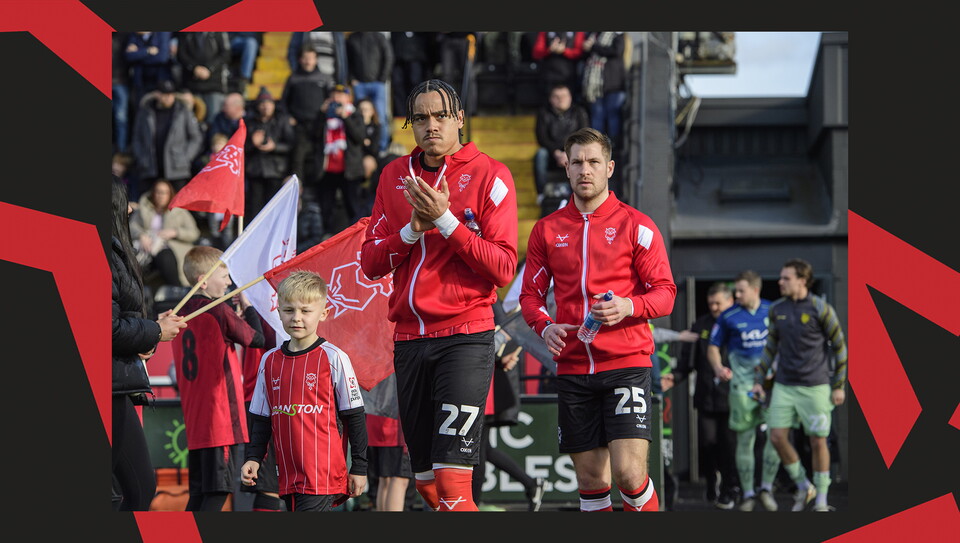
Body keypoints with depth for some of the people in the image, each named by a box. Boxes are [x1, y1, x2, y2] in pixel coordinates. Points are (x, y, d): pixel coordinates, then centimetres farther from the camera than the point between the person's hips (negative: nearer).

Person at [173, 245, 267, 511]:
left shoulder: (183, 312, 12)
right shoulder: (220, 312, -11)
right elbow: (257, 339, -1)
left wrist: (235, 317, 14)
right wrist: (248, 306, 12)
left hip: (194, 418, 8)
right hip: (221, 416, -8)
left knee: (199, 493, 10)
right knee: (218, 490, -8)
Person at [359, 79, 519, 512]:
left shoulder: (488, 175, -2)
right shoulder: (394, 177, 12)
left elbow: (504, 267, -9)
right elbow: (370, 263, 8)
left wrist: (446, 221, -16)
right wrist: (413, 229, -8)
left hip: (465, 337, -5)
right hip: (409, 339, 5)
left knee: (451, 481, -16)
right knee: (427, 485, 9)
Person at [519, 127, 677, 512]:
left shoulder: (636, 226, 2)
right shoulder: (546, 230, 11)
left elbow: (665, 292, 0)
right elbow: (531, 294, 15)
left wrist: (629, 307, -20)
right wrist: (545, 326, -6)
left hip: (626, 364, -3)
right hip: (572, 368, 3)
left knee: (629, 472, -15)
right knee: (590, 478, 5)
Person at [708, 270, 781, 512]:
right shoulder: (728, 317, 1)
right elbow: (713, 347, 4)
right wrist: (719, 368, -14)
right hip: (742, 383, -1)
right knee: (745, 439, 1)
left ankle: (766, 487, 5)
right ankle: (748, 494, 10)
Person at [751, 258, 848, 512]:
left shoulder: (820, 309, -9)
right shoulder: (777, 310, 6)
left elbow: (840, 346, -3)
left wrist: (839, 386, -4)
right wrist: (758, 379, 14)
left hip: (815, 387, -5)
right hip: (784, 386, 5)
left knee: (818, 442, 1)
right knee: (777, 436, -4)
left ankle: (821, 502, 13)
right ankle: (803, 487, 16)